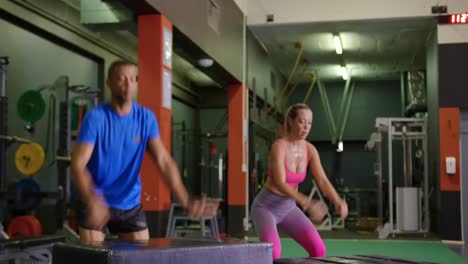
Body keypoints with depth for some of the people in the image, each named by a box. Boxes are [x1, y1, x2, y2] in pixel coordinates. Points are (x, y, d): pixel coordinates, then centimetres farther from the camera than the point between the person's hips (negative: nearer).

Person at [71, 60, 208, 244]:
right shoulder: (96, 118, -15)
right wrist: (92, 201, -41)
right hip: (96, 204, -4)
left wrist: (185, 201, -22)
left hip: (130, 204, 4)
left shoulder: (146, 118, -4)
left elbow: (164, 161, -8)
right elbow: (78, 165, -22)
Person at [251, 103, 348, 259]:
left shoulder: (310, 150, -5)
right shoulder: (279, 146, -25)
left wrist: (338, 202, -33)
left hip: (287, 208, 6)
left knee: (318, 249, -11)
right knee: (273, 252, -31)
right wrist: (307, 203, -46)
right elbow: (280, 184, -33)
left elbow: (323, 181, -13)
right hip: (265, 207, -6)